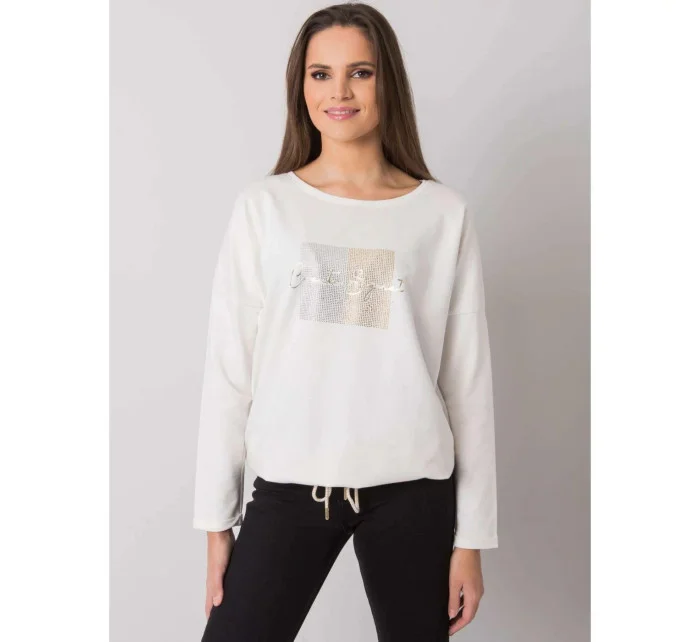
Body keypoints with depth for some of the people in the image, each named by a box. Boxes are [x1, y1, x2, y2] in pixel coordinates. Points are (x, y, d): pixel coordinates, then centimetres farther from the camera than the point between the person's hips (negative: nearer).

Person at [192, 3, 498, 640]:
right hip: (290, 485, 0)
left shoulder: (445, 213, 1)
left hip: (412, 489, 0)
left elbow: (468, 378, 2)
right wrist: (217, 517, 2)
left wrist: (472, 533, 2)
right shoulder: (264, 205, 1)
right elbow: (228, 368, 2)